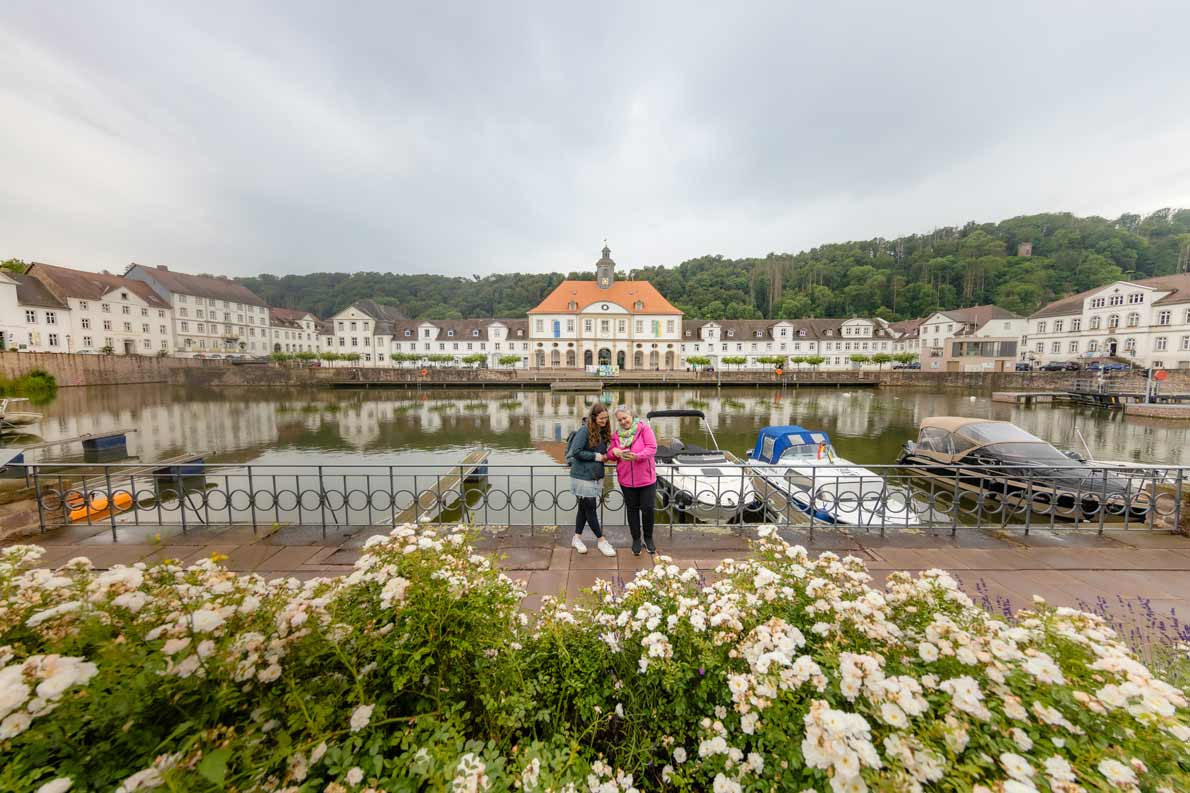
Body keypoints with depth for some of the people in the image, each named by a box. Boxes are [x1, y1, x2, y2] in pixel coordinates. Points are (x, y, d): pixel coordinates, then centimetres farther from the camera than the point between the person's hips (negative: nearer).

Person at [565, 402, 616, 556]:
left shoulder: (603, 432, 6)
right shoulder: (585, 430, -17)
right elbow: (576, 451, -19)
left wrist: (604, 456, -2)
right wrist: (595, 456, -17)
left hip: (596, 476, 8)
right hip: (583, 476, -8)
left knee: (584, 508, 16)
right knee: (590, 509, 3)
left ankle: (577, 538, 28)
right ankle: (601, 541, 16)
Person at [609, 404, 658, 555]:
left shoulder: (644, 428, -7)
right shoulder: (616, 434, 5)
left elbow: (652, 448, -16)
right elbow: (611, 454, 12)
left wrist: (637, 456, -31)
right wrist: (613, 451, -12)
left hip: (646, 478, -3)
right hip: (626, 479, 3)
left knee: (647, 509, 4)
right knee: (632, 509, 14)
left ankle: (648, 538, 27)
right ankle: (636, 539, 30)